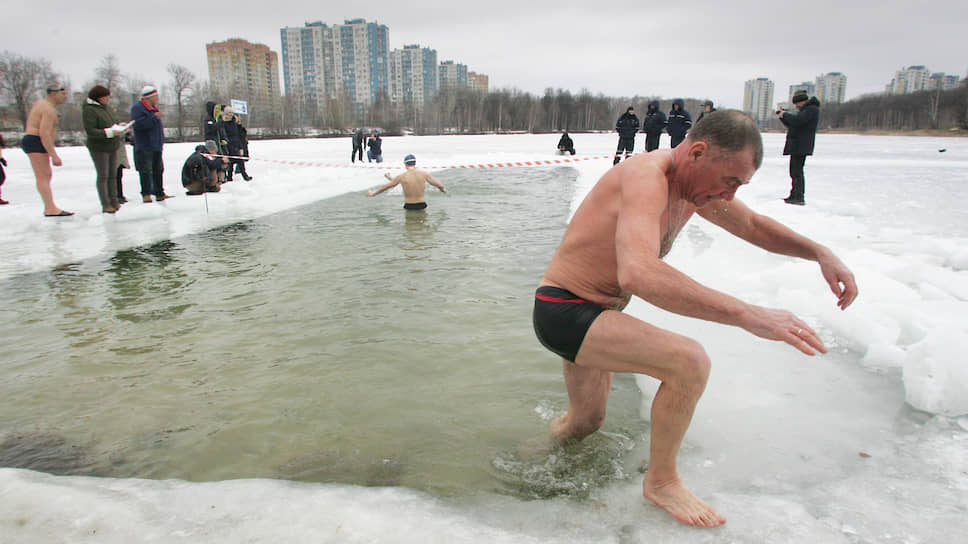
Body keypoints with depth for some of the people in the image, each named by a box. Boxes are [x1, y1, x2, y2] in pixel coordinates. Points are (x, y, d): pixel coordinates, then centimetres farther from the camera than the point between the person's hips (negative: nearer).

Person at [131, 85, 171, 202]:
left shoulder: (153, 108, 17)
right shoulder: (137, 108, -10)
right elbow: (138, 124, -24)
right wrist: (154, 118, -25)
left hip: (156, 145, 8)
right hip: (144, 147, -8)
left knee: (158, 170, 10)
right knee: (145, 171, -5)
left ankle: (159, 193, 17)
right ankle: (146, 194, 0)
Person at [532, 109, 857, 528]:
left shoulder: (696, 185, 3)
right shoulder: (646, 177, -28)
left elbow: (754, 226, 21)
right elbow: (638, 274, -46)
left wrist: (820, 253, 6)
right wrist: (745, 314, -47)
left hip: (590, 317, 10)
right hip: (563, 310, -10)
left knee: (587, 423, 27)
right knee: (689, 361, -26)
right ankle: (661, 480, -2)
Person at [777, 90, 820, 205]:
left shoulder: (812, 109, -11)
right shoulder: (805, 109, 22)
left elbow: (797, 120, -25)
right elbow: (791, 124, 24)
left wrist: (785, 114, -10)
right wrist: (783, 116, 9)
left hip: (801, 147, -11)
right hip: (797, 147, 11)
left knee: (797, 171, -13)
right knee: (795, 171, 13)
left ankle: (799, 197, -15)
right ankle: (794, 196, 19)